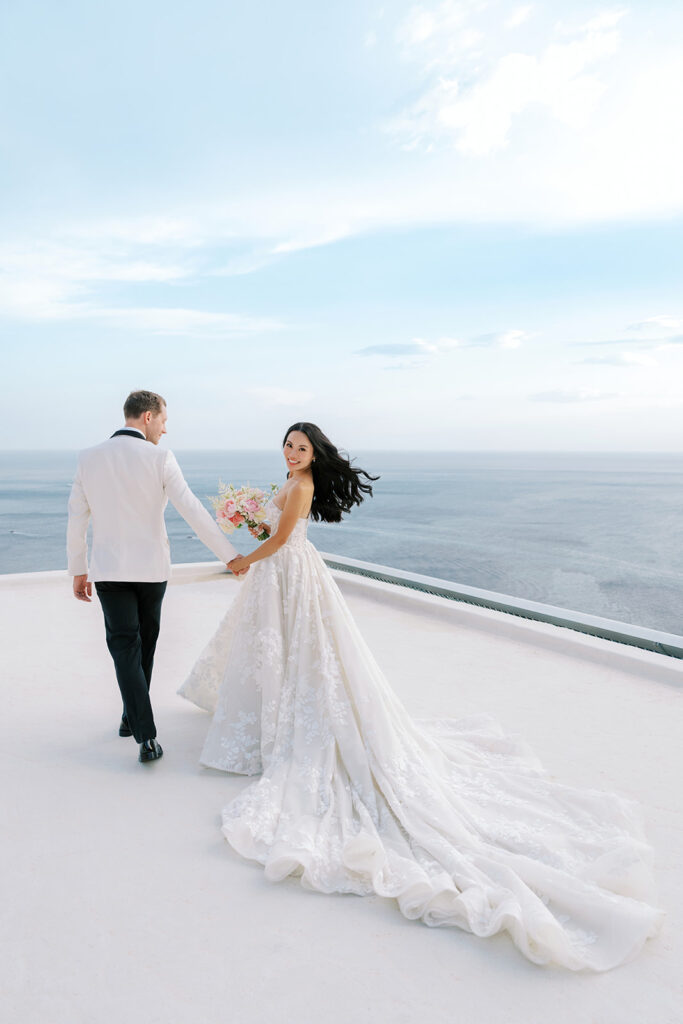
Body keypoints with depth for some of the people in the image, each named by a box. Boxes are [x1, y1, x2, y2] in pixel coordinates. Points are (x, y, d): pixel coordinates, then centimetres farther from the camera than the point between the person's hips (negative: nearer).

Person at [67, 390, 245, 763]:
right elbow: (193, 511, -14)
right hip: (151, 567, -1)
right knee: (144, 644, 18)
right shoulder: (158, 457, -10)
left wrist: (78, 571, 14)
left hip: (108, 569, 1)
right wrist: (229, 555, -8)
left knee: (125, 647, 3)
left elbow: (77, 519, 4)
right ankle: (131, 718, 32)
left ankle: (146, 737, -3)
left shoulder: (89, 457, 0)